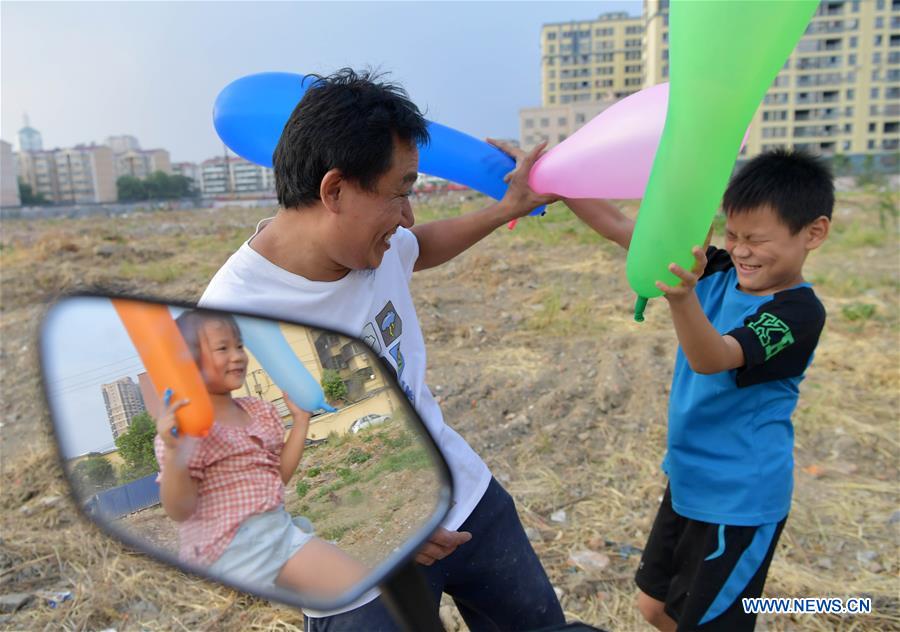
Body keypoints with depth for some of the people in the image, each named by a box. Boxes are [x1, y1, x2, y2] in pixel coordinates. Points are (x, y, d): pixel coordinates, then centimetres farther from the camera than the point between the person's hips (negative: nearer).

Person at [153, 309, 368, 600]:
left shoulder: (260, 410, 8)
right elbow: (179, 510, -13)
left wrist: (301, 418, 7)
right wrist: (173, 453, -29)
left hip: (281, 529, 6)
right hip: (226, 551, -6)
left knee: (358, 581, -3)